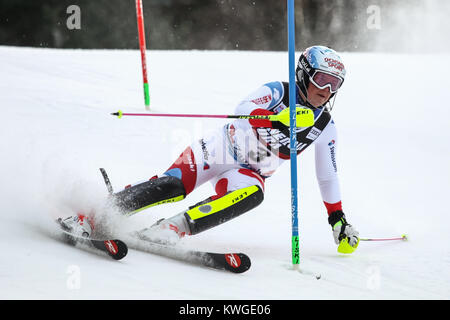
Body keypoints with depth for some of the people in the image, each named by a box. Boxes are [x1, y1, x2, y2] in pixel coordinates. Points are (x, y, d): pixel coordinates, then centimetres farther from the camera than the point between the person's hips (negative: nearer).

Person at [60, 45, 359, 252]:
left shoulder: (325, 128, 5)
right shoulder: (278, 92, -7)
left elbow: (327, 176, 17)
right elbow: (245, 109, -26)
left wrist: (339, 220, 16)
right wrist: (278, 122, -44)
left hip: (249, 171, 3)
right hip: (221, 149, -3)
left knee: (253, 193, -34)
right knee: (174, 185, -27)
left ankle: (173, 228, -40)